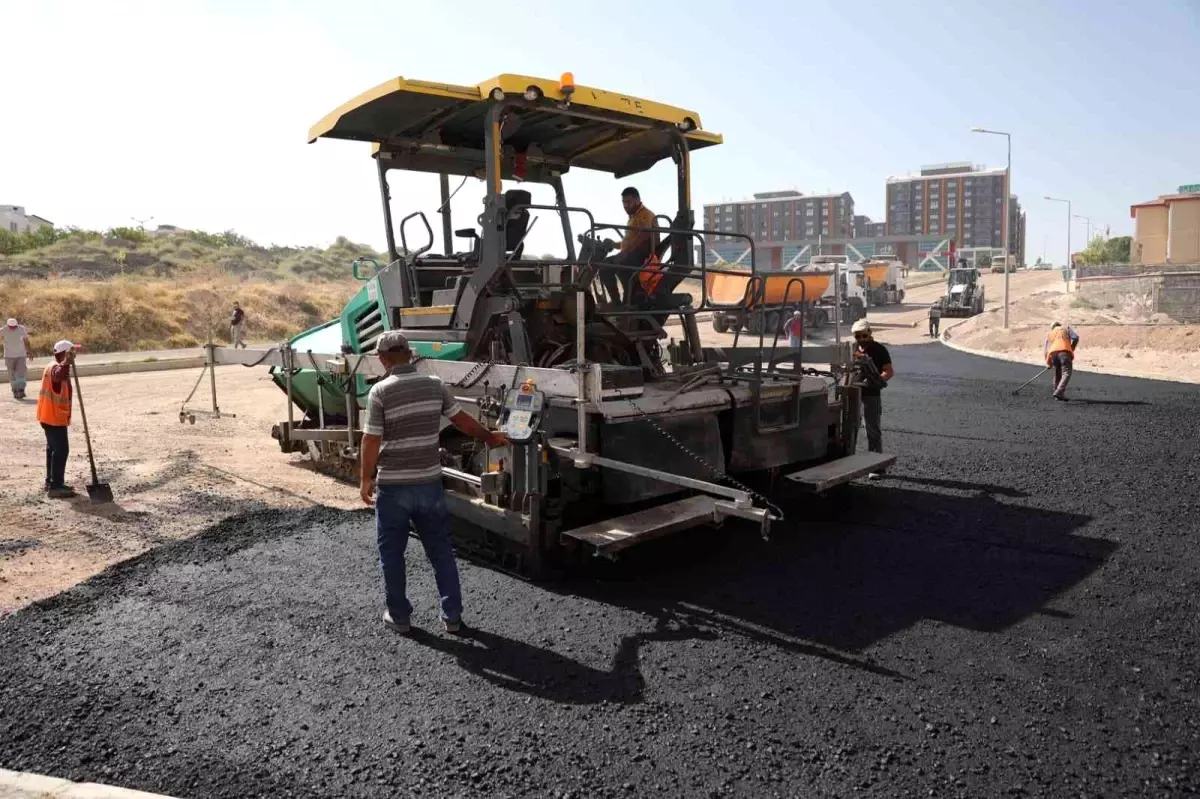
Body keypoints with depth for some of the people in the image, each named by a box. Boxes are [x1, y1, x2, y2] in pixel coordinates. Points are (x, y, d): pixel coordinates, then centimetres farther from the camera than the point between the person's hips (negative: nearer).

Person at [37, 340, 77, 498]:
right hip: (55, 417, -11)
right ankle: (55, 486, -9)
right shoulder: (56, 368, -19)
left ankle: (51, 482, 27)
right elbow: (59, 376, -45)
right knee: (61, 449, -10)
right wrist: (67, 361, -58)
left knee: (53, 448, 18)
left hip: (51, 416, 11)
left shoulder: (55, 367, 14)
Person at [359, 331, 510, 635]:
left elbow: (371, 440, -11)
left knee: (391, 553, 13)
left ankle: (399, 616, 22)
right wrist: (489, 437, 26)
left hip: (392, 485, -3)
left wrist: (366, 479, 1)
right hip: (429, 482, 4)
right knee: (441, 550, 13)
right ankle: (452, 616, 19)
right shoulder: (434, 385, 0)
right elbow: (461, 418, 10)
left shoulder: (380, 391, -12)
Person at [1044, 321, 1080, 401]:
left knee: (1057, 375, 19)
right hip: (1065, 352, -4)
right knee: (1066, 374, -12)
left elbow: (1045, 350, 24)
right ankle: (1058, 393, -30)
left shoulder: (1050, 334, 32)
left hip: (1053, 353, 4)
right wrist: (1072, 349, 18)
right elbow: (1075, 337, 7)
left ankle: (1059, 395, 21)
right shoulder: (1066, 329, 26)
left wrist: (1048, 363, 29)